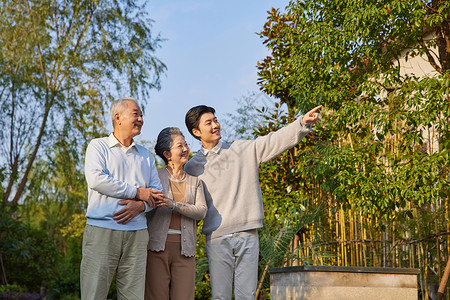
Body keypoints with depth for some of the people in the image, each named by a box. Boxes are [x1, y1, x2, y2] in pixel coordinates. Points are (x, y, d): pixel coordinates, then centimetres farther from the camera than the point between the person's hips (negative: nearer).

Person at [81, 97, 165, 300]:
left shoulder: (145, 156, 21)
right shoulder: (98, 146, 7)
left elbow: (157, 192, 15)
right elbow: (96, 180, -10)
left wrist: (140, 205, -8)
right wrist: (137, 192, -7)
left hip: (136, 234, 4)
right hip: (101, 230, -4)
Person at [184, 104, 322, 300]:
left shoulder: (244, 150, 8)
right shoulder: (192, 167, 8)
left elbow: (275, 141, -1)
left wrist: (303, 123, -14)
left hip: (247, 235, 1)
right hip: (217, 238, -1)